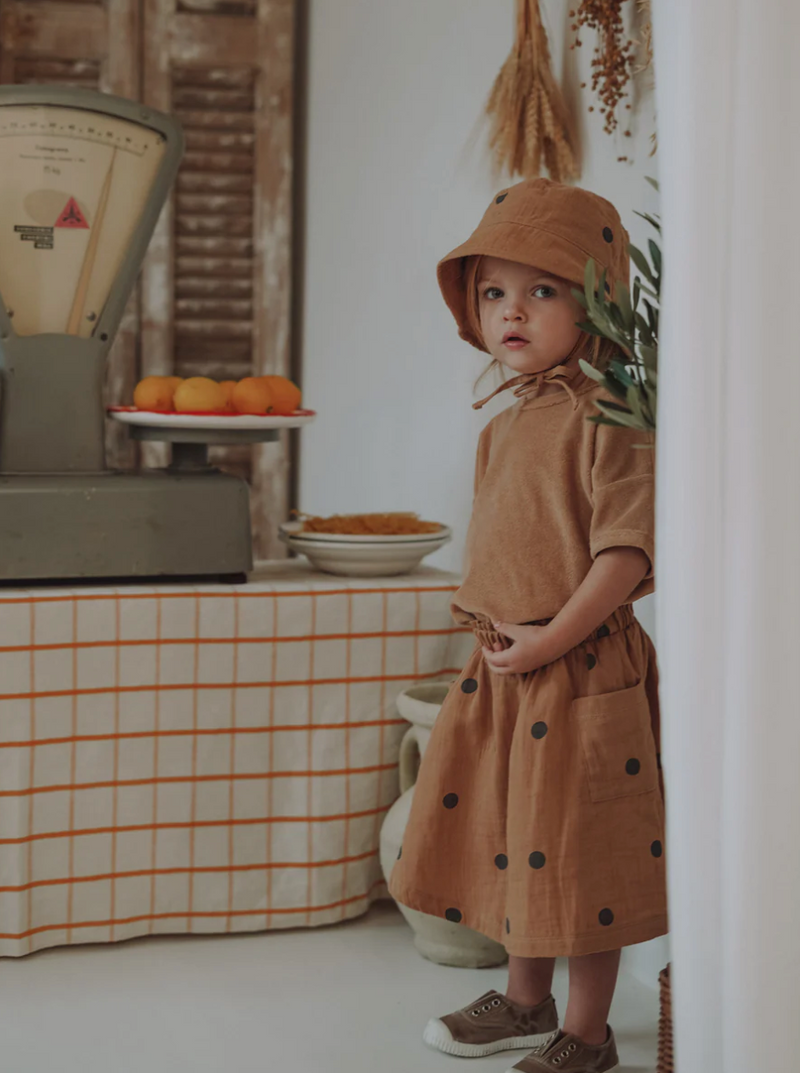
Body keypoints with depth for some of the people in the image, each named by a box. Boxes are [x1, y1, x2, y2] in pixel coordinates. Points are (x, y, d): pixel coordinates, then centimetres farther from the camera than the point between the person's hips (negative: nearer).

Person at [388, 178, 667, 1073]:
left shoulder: (603, 420, -15)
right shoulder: (502, 428, 11)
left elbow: (626, 550, -21)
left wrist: (548, 640, -21)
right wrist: (481, 617, 8)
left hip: (580, 671, -9)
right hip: (500, 670, 9)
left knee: (581, 856, 1)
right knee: (507, 839, 19)